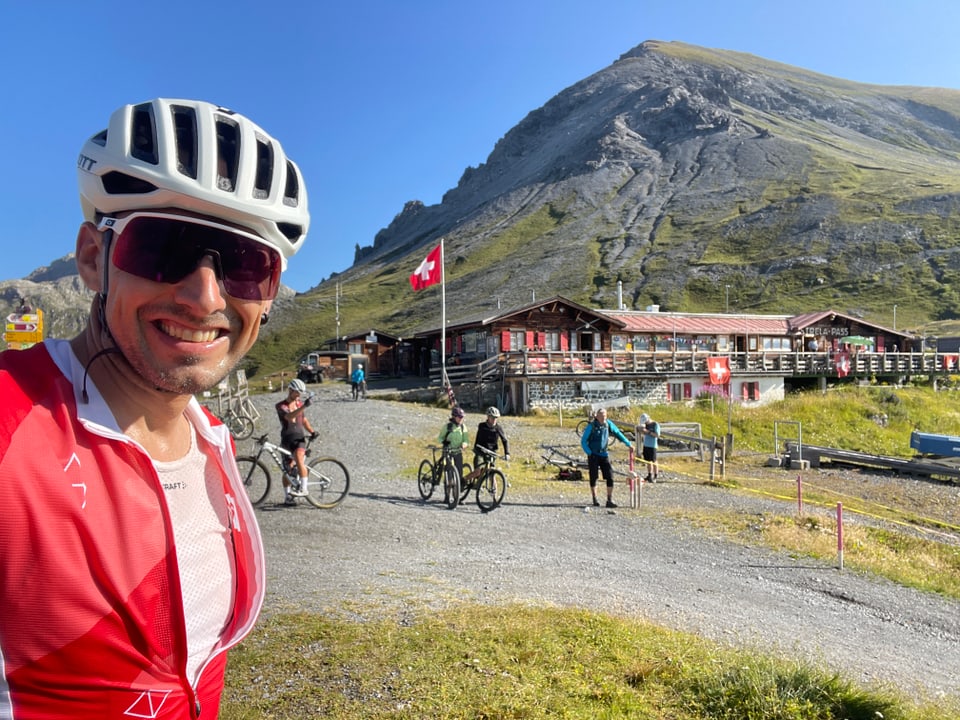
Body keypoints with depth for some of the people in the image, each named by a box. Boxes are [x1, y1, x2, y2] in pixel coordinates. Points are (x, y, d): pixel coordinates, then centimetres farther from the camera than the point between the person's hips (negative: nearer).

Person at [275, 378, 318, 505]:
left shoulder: (300, 404, 9)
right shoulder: (281, 406, -5)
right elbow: (289, 417, -25)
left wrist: (312, 431, 0)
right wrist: (303, 407, -38)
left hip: (299, 438, 1)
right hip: (287, 439, -1)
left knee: (299, 461, -25)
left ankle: (303, 489, -20)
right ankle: (287, 496, 17)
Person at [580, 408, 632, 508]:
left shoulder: (609, 424, -1)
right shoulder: (591, 426, -11)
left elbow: (618, 434, 13)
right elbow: (583, 441, -7)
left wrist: (628, 444, 12)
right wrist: (589, 453, -14)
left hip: (604, 454, 3)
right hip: (593, 455, -3)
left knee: (610, 476, -6)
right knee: (593, 478, 2)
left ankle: (609, 500, -2)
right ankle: (595, 500, 16)